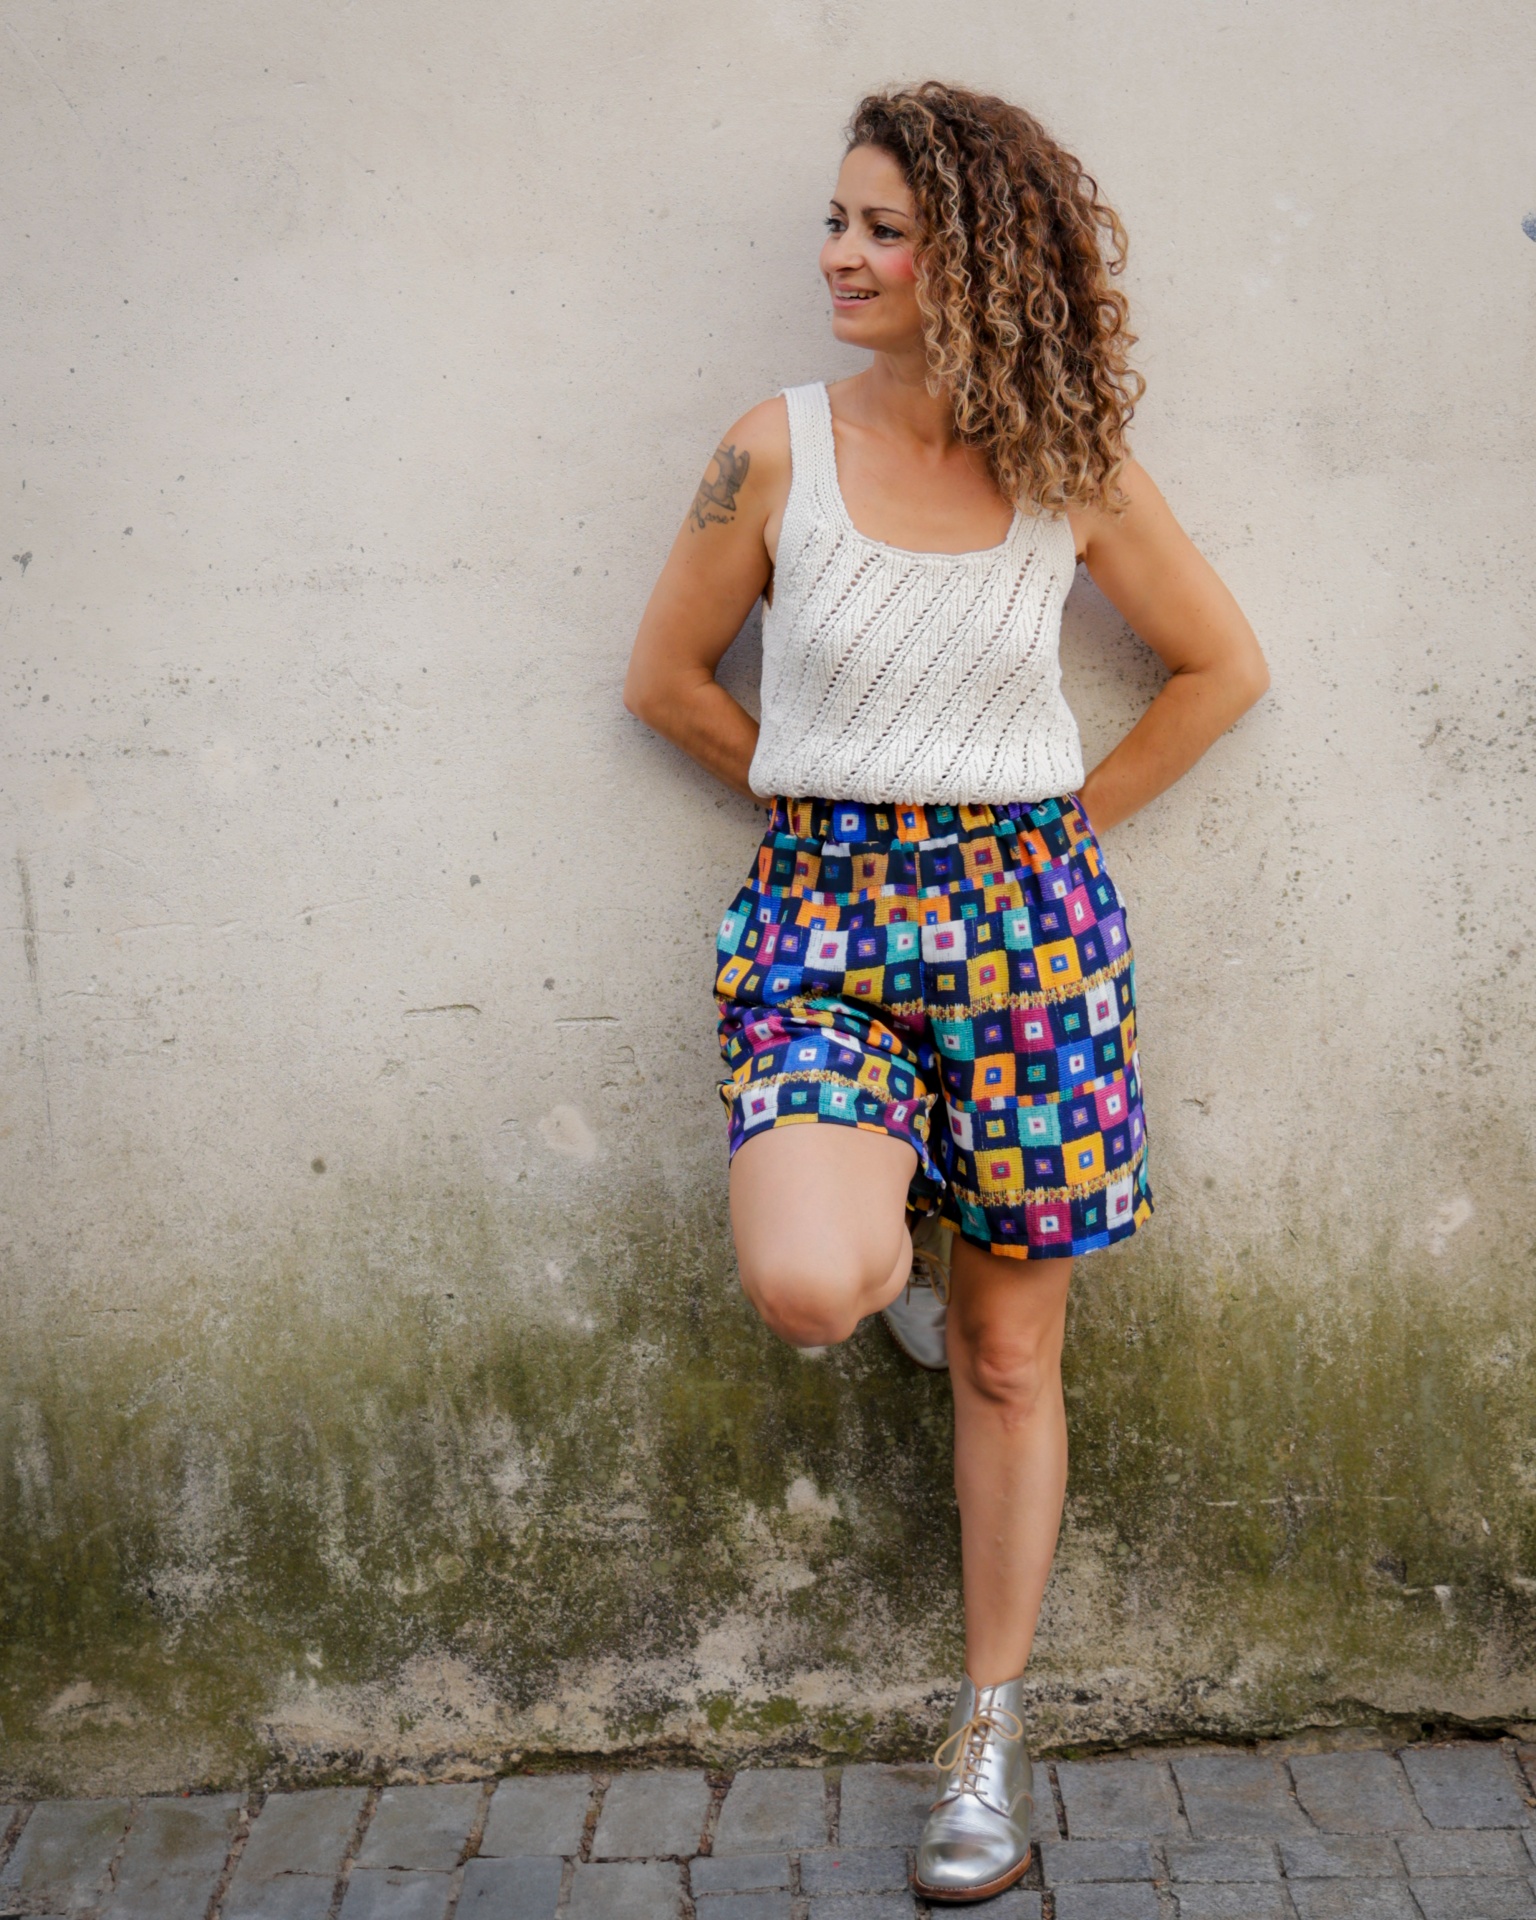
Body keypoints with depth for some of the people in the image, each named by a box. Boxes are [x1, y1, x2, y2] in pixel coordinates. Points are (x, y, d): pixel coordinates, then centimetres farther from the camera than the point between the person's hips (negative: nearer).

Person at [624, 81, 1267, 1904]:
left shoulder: (1071, 470, 0)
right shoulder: (778, 449, -2)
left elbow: (1225, 665, 12)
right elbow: (666, 679, 8)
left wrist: (1068, 818, 6)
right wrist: (834, 797, 6)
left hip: (1025, 913, 1)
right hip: (821, 905, -1)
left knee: (1011, 1351, 7)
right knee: (807, 1286, -26)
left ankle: (990, 1726, 25)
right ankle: (888, 1232, 13)